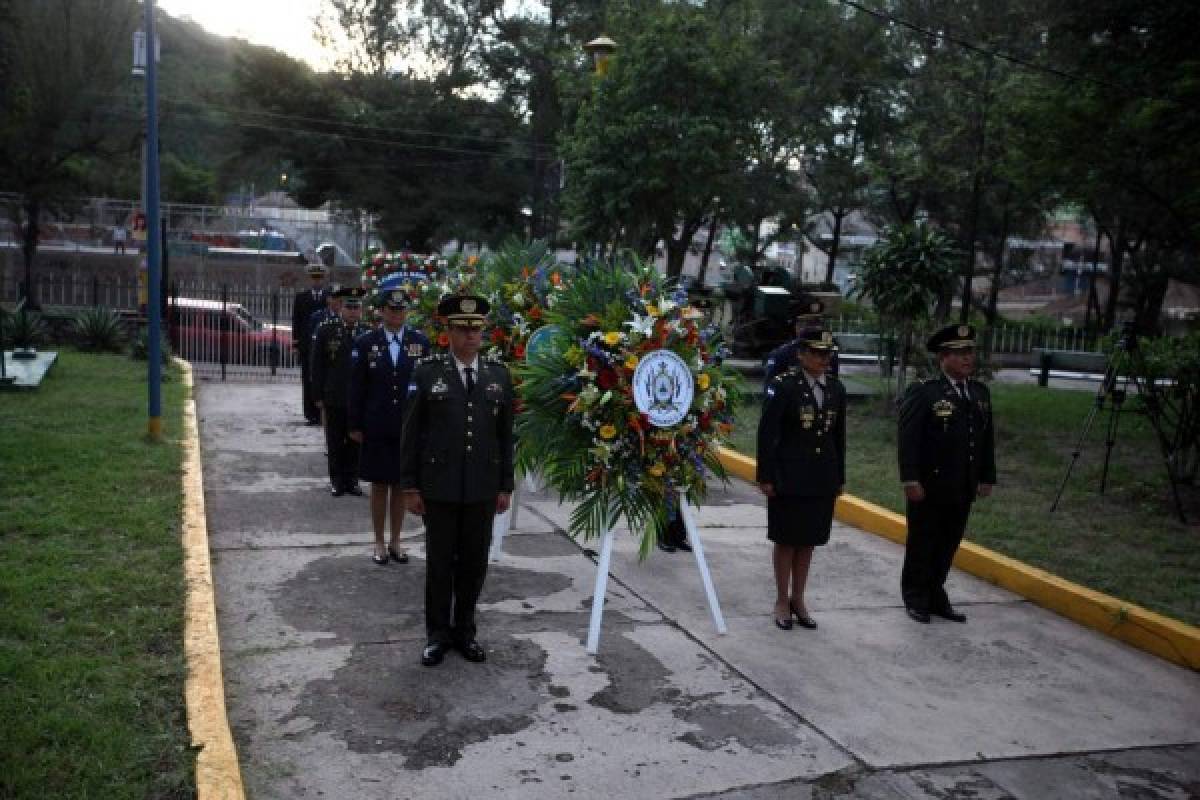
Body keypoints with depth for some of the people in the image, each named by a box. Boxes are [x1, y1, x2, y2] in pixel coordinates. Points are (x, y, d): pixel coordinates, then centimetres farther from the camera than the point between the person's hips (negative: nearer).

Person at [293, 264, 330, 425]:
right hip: (307, 345, 1)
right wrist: (296, 344, -1)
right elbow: (296, 322, 7)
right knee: (308, 381, 1)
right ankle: (311, 414, 5)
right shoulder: (300, 297, 9)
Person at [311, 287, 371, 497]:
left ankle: (352, 479, 17)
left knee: (355, 442, 6)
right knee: (335, 443, 7)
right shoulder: (326, 332, 1)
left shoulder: (369, 334, 3)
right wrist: (319, 396, -1)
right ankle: (337, 480, 17)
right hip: (334, 399, -1)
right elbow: (317, 367, 2)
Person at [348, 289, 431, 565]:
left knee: (401, 485, 10)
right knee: (379, 485, 8)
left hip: (409, 428, 1)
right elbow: (356, 387, 0)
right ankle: (380, 542, 20)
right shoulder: (365, 343, -1)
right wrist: (355, 425, -2)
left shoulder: (421, 342, 1)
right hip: (377, 428, -1)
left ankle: (395, 541, 23)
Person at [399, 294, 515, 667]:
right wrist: (410, 486, -4)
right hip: (439, 486, -2)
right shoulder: (427, 373, -3)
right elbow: (412, 434, -1)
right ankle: (437, 634, 22)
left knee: (474, 563, 10)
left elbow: (505, 435, 7)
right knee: (439, 563, 8)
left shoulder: (499, 375, 4)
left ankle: (464, 630, 26)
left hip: (483, 489, 2)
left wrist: (506, 486, 5)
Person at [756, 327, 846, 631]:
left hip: (822, 479, 5)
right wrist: (766, 477, -12)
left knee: (808, 541, 12)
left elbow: (839, 436, 11)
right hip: (788, 478, -5)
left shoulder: (836, 389, 6)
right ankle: (782, 601, 20)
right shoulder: (782, 385, -10)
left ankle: (798, 600, 25)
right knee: (786, 540, 7)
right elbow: (767, 433, -10)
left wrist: (839, 478, 11)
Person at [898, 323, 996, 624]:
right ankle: (916, 599, 22)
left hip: (963, 490, 6)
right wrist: (911, 480, -19)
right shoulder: (923, 393, -11)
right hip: (928, 489, -5)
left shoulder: (980, 393, 9)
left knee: (948, 547, 13)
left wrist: (987, 477, 10)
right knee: (921, 546, 8)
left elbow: (987, 439, 13)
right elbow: (908, 440, -14)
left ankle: (935, 596, 26)